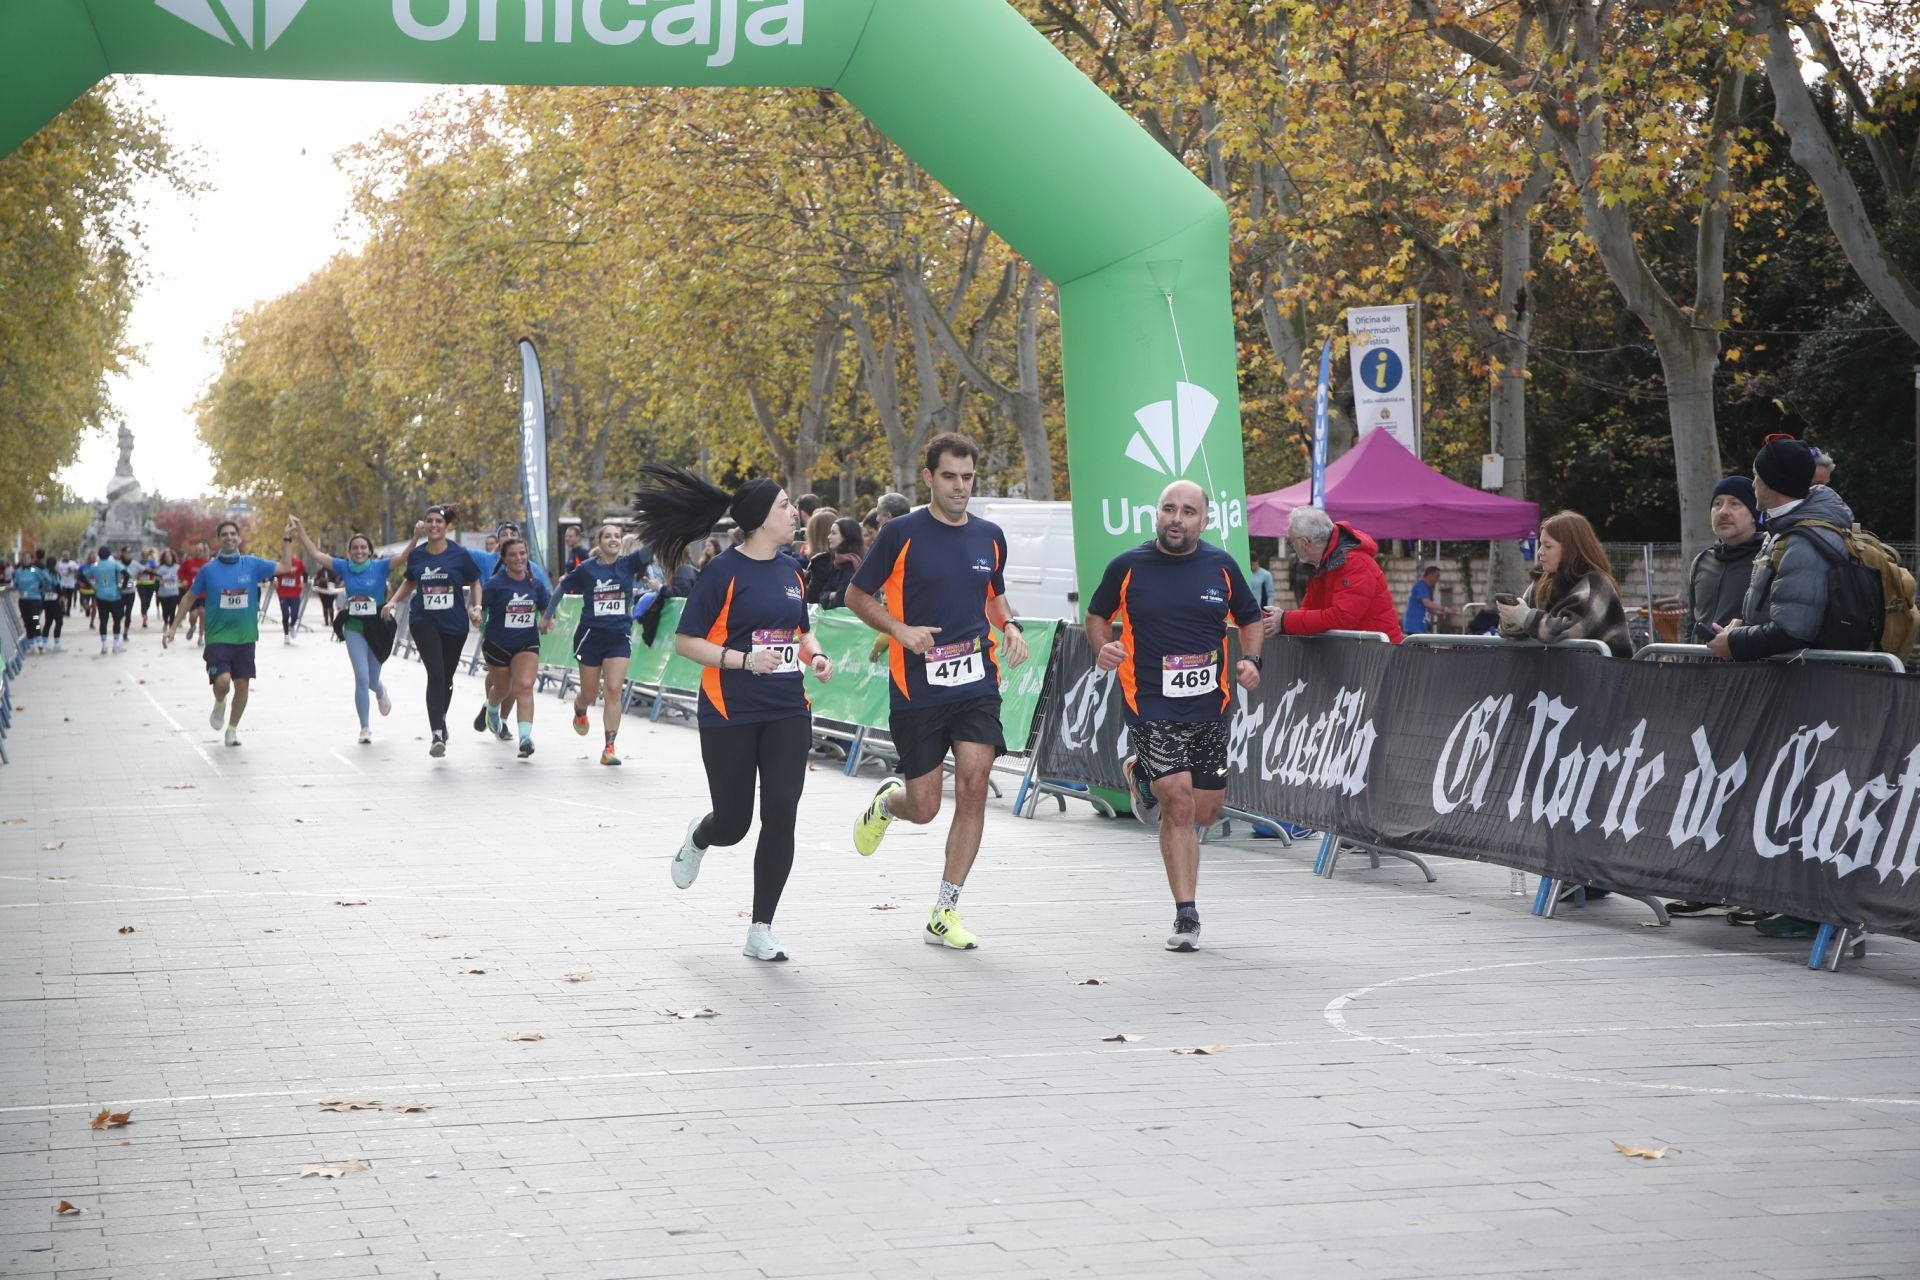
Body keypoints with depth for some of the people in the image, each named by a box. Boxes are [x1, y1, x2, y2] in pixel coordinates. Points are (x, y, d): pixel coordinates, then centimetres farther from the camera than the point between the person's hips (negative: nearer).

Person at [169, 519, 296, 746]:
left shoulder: (252, 565, 0)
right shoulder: (208, 570, -3)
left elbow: (285, 566, 3)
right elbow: (190, 599, 7)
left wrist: (287, 539, -6)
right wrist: (173, 628, 8)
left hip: (245, 637, 2)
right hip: (217, 637, -2)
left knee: (242, 684, 6)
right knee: (222, 681, -20)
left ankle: (232, 729, 25)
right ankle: (219, 704, 16)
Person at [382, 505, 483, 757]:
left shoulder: (460, 554, -3)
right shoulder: (416, 555, 4)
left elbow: (475, 584, 8)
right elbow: (409, 583, 21)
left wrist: (476, 607, -8)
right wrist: (393, 602, 7)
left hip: (455, 624, 0)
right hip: (424, 622, 0)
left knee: (446, 678, 13)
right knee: (435, 674, -18)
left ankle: (441, 719, 42)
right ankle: (437, 734, -21)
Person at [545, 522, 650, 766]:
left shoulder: (627, 564, -2)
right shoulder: (587, 569, -3)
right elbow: (562, 588, 9)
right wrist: (547, 617, 13)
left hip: (619, 636, 0)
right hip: (591, 635, 0)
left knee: (614, 690, -10)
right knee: (590, 693, 11)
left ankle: (610, 747, -6)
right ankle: (579, 710, 49)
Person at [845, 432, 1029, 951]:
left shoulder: (989, 536, 8)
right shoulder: (901, 533, -6)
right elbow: (857, 595, 2)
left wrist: (1009, 626, 4)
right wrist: (901, 630, -14)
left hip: (977, 684, 3)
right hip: (917, 689, -3)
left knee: (973, 786, -11)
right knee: (923, 808, 1)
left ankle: (944, 914, 0)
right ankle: (886, 801, 41)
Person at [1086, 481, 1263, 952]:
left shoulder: (1221, 566, 4)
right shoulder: (1127, 567, -1)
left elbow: (1250, 618, 17)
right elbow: (1097, 616, 13)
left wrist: (1251, 659, -2)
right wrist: (1103, 647, -8)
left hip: (1210, 706, 3)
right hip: (1150, 707, -3)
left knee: (1205, 812, 9)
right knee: (1179, 804, -15)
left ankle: (1146, 780, 41)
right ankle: (1186, 915, -6)